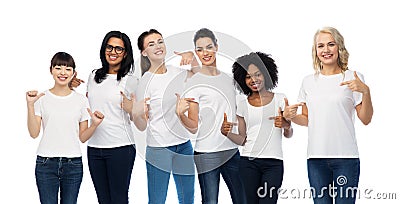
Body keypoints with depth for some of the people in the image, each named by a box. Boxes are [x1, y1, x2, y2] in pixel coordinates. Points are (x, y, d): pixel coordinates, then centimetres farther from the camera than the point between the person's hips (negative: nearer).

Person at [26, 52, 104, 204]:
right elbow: (34, 133, -5)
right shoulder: (42, 98, 2)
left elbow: (82, 137, 8)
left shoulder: (81, 100, 7)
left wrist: (95, 124, -11)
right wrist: (30, 105, -13)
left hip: (73, 164, 2)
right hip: (46, 163, -1)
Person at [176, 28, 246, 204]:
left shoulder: (227, 78, 12)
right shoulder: (194, 83, -5)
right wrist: (180, 114, -27)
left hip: (232, 150, 5)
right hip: (207, 154, -5)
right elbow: (193, 127, -10)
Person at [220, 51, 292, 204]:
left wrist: (286, 126, -15)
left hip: (273, 163, -1)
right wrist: (227, 133, -9)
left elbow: (289, 135, 7)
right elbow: (243, 140, 9)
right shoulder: (243, 105, 10)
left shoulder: (280, 99, 6)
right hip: (248, 162, 1)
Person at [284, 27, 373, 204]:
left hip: (345, 156, -3)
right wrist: (290, 116, -1)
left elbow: (366, 119, 1)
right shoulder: (308, 81, 13)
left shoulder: (353, 78, 3)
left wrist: (365, 91, -13)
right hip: (316, 156, 3)